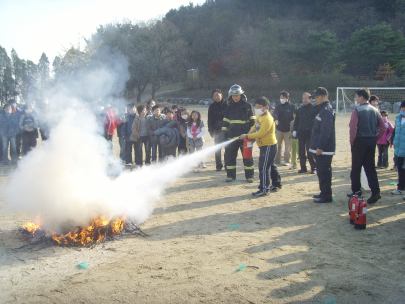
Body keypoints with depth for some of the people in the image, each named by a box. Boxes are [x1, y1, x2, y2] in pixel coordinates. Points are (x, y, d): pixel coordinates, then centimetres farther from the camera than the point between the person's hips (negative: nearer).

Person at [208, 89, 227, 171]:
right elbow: (210, 120, 9)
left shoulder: (227, 105, 2)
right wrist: (211, 131, 0)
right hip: (217, 131, 2)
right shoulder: (212, 107, 8)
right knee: (217, 149, 3)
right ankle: (219, 165, 12)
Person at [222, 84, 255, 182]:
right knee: (230, 156, 3)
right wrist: (224, 133, 9)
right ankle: (230, 175, 14)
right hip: (232, 136, 3)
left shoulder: (248, 106, 1)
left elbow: (252, 122, 3)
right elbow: (225, 122, 16)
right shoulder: (229, 108, 11)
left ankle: (249, 175, 12)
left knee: (247, 156, 3)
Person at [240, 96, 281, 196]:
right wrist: (250, 132, -4)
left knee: (264, 167, -10)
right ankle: (276, 184, 34)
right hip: (264, 145, 11)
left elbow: (260, 133, -27)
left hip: (269, 146, -11)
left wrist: (247, 136, -23)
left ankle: (264, 189, -6)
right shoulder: (259, 116, 9)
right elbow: (255, 126, 19)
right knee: (271, 165, 20)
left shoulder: (267, 119, -21)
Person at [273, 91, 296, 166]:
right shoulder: (278, 107, 8)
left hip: (288, 129, -3)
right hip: (279, 129, 3)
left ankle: (287, 160, 10)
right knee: (277, 145, 6)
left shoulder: (292, 107, 2)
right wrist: (276, 119, -32)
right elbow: (275, 113, -10)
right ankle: (277, 159, 17)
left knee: (288, 147, -1)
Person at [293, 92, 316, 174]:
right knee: (301, 152, 8)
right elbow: (296, 120, 18)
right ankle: (303, 167, 18)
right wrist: (294, 130, 7)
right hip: (300, 133, 5)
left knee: (310, 152, -2)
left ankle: (313, 168, 10)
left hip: (310, 134, -5)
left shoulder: (314, 109, -3)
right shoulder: (299, 109, 13)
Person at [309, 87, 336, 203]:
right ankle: (324, 193, 27)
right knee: (321, 171, 17)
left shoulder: (327, 111, -16)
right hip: (320, 147, 11)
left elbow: (325, 131, -23)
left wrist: (320, 147, -25)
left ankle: (326, 196, 1)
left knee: (323, 172, -5)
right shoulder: (322, 109, 17)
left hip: (324, 149, -11)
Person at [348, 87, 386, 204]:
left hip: (359, 142, -5)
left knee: (356, 168, 7)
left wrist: (352, 141, -7)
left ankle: (356, 192, 14)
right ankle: (376, 191, -1)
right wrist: (375, 139, 12)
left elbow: (353, 127, -19)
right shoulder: (375, 110, 6)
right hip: (372, 142, 5)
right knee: (371, 168, 9)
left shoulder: (357, 110, -11)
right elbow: (383, 127, 7)